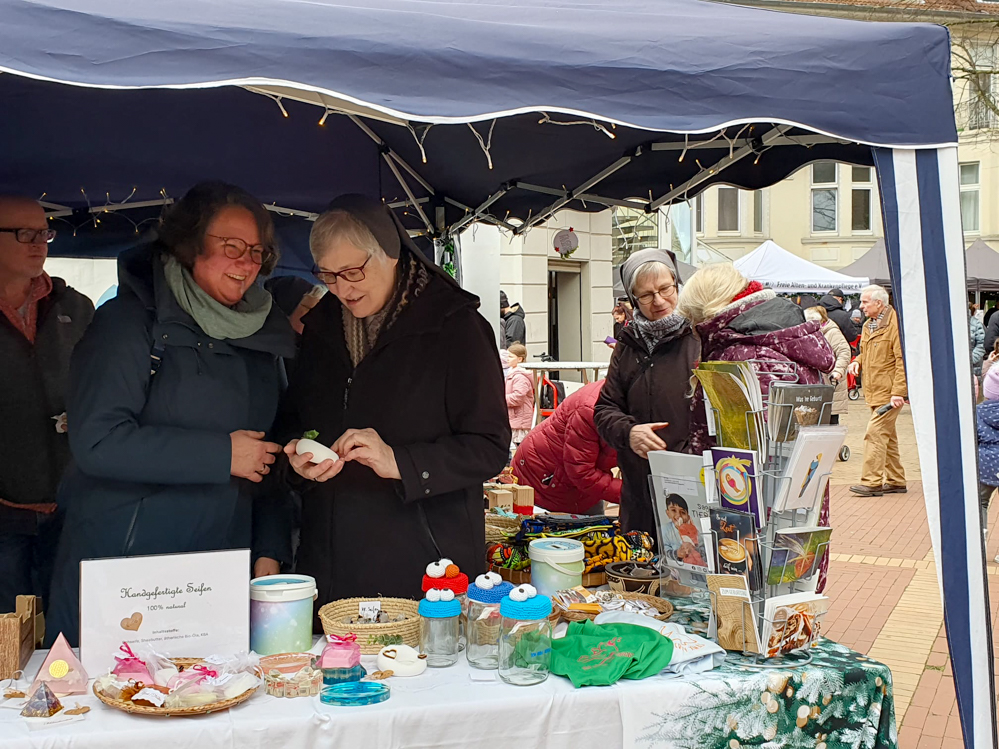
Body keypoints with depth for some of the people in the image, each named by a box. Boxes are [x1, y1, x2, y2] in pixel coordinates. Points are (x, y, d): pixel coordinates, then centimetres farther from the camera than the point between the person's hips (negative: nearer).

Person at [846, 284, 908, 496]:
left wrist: (898, 391, -23)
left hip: (888, 392, -9)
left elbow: (902, 360, -18)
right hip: (874, 391, 9)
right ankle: (896, 481, 22)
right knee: (887, 436, 14)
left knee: (875, 433, -13)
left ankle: (872, 482, -10)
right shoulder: (868, 325, 15)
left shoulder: (895, 324, -13)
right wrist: (858, 362, 6)